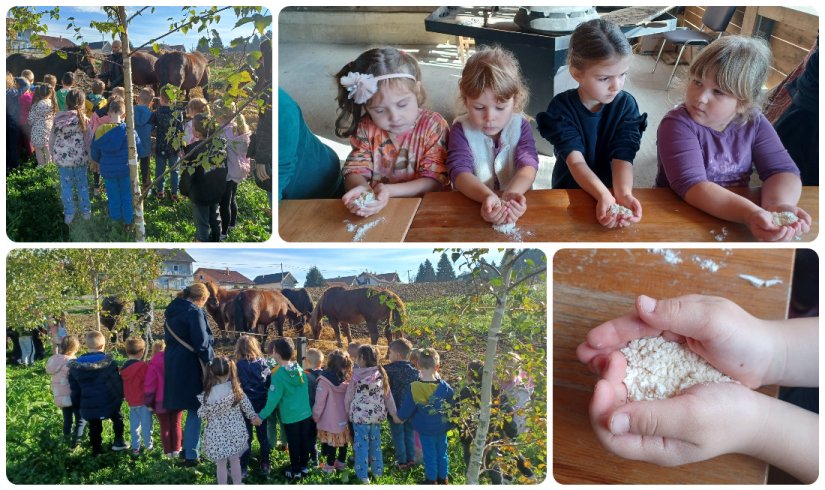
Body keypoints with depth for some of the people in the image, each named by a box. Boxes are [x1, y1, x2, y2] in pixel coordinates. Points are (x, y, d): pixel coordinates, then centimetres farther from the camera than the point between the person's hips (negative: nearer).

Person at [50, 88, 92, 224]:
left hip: (61, 157, 2)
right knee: (82, 184, 14)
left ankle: (69, 214, 18)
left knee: (66, 185, 11)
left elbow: (52, 138, 4)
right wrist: (91, 157, 2)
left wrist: (53, 155, 16)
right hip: (79, 157, -2)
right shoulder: (83, 118, -10)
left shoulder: (58, 117, -3)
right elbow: (88, 140, -8)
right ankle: (85, 211, 24)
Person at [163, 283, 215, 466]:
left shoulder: (173, 310, 12)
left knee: (192, 409, 20)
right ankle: (191, 456, 7)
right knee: (195, 411, 3)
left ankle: (187, 449, 28)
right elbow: (202, 343, -18)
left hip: (173, 367, 8)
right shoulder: (194, 312, -15)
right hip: (191, 368, -8)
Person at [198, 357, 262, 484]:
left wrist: (200, 410, 15)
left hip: (217, 435, -2)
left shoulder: (208, 394, -17)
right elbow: (246, 406, 1)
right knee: (235, 461, 19)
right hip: (234, 431, 3)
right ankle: (238, 484, 34)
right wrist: (254, 416, 19)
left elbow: (202, 414, -8)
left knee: (221, 465, 11)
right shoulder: (236, 389, -10)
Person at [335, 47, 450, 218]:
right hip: (377, 210, 2)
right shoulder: (366, 128, 0)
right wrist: (361, 188, -25)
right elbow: (355, 170, 0)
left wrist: (389, 190, -24)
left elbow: (435, 181, -11)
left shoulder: (433, 125, -7)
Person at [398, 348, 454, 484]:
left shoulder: (414, 388, -22)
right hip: (442, 428, 2)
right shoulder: (444, 386, -15)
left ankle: (431, 480, 27)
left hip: (425, 429, -2)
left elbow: (405, 411, -13)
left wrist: (399, 416, 9)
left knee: (429, 455, 14)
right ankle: (443, 479, 33)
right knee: (442, 453, 19)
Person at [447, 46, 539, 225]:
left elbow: (528, 165, -11)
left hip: (514, 204, 2)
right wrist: (487, 196, -34)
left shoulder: (521, 126, 1)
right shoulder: (460, 130, -3)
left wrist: (512, 194, -33)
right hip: (472, 205, -2)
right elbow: (460, 171, -15)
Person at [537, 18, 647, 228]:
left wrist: (623, 193, -34)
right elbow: (575, 160, -21)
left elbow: (623, 156, -14)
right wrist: (604, 196, -36)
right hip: (569, 192, -1)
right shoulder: (561, 107, -11)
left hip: (613, 188, 1)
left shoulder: (626, 105, -6)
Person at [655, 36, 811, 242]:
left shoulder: (754, 124, -3)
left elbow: (783, 170, -5)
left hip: (735, 219, 4)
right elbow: (691, 185, -30)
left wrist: (777, 205, -28)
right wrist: (750, 214, -42)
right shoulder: (677, 124, -19)